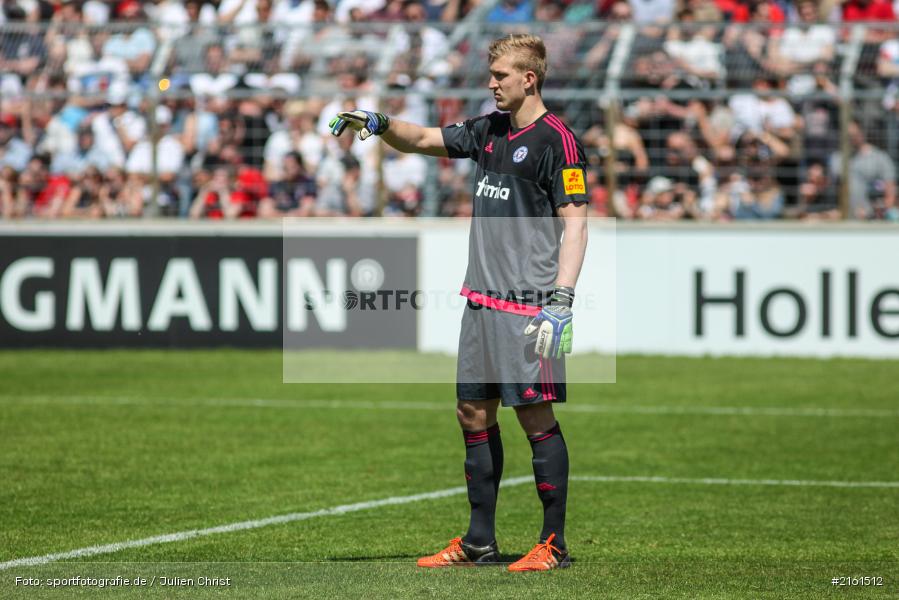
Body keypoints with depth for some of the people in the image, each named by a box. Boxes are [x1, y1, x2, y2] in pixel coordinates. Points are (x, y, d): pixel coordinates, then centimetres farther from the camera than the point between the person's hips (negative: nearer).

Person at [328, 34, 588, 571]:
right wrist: (379, 124, 4)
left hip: (528, 305, -8)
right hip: (482, 299, 8)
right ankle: (480, 542, 18)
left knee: (536, 415, -7)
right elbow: (424, 140, 24)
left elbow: (575, 224, -13)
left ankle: (555, 544, -1)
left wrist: (561, 302, -20)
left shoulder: (556, 140, -10)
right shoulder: (489, 130, 14)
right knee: (474, 412, 10)